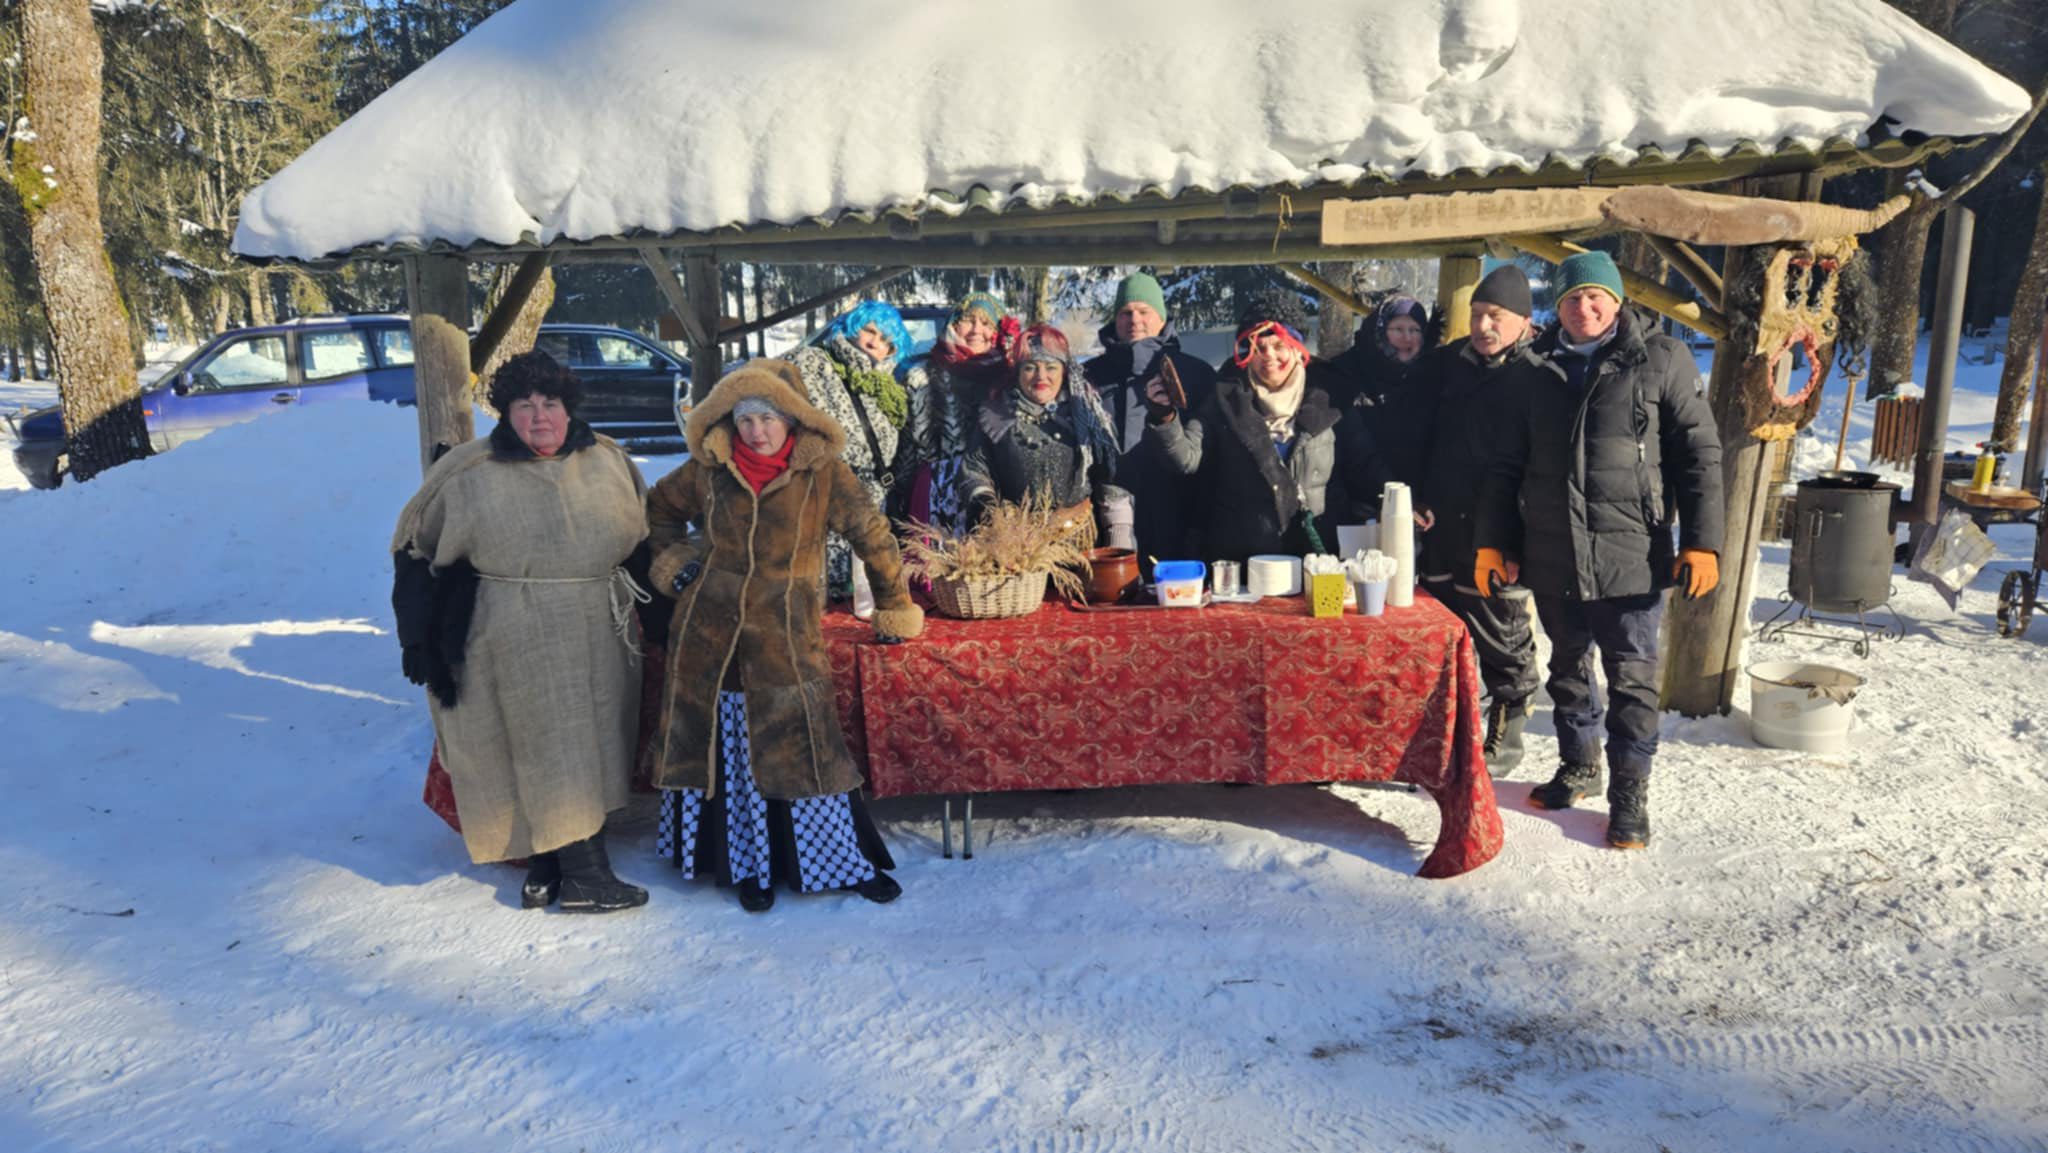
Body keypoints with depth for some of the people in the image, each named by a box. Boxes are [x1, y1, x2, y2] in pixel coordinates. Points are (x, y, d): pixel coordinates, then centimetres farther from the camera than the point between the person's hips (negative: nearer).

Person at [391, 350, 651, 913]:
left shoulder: (607, 461, 6)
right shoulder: (470, 476, -3)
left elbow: (642, 537, 18)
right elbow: (418, 550, 3)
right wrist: (422, 639, 0)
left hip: (600, 635, 5)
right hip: (518, 641, -4)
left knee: (592, 747, 10)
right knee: (550, 751, -4)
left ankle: (548, 862, 25)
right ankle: (583, 874, 2)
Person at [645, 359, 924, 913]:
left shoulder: (823, 472, -7)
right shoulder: (709, 470, 3)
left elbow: (873, 538, 0)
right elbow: (660, 505, 22)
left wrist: (894, 610, 5)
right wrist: (674, 561, 9)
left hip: (785, 636, -3)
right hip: (708, 634, 3)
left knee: (798, 749, 0)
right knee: (721, 752, 9)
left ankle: (848, 861, 17)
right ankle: (746, 865, 25)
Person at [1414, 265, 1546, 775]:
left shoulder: (1539, 374, -6)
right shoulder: (1449, 362, 9)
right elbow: (1422, 435, 15)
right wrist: (1420, 498, 6)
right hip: (1444, 525, 5)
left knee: (1502, 637, 4)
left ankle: (1506, 736, 20)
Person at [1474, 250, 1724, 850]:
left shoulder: (1660, 360, 0)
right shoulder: (1540, 370, 9)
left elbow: (1699, 453, -2)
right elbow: (1507, 465, 12)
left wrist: (1701, 543, -9)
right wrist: (1492, 542, 7)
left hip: (1630, 557, -3)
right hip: (1553, 558, 4)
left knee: (1632, 677, 3)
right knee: (1568, 667, 16)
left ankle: (1629, 794, 15)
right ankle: (1579, 767, 33)